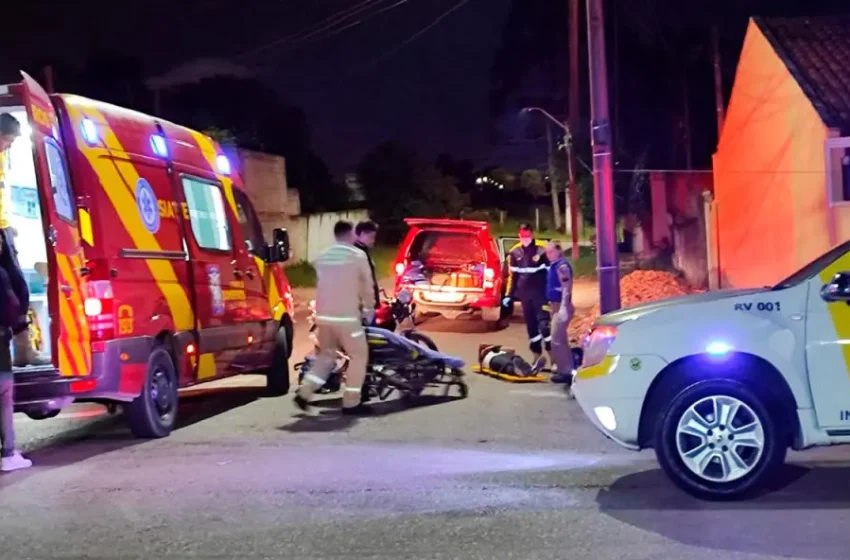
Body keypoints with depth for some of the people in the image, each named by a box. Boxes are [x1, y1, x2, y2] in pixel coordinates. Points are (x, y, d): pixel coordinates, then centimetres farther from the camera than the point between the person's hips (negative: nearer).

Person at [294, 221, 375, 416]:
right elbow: (367, 285, 0)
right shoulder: (357, 255, -4)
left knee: (327, 355, 20)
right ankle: (351, 403, 4)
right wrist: (369, 309, 14)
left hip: (324, 315, 6)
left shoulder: (322, 257, 12)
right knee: (359, 356, 5)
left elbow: (323, 284, 16)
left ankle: (304, 392, 8)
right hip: (347, 315, -6)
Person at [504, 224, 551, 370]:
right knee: (531, 327, 8)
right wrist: (509, 295, 10)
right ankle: (537, 357, 18)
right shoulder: (515, 254, 8)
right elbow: (512, 276, 14)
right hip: (525, 296, 4)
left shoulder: (541, 252, -4)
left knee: (544, 324, -13)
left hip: (540, 294, -4)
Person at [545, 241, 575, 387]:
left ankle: (565, 371, -6)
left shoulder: (562, 266, -17)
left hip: (561, 306, -11)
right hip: (555, 305, 11)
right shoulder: (554, 265, 13)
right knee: (561, 339, 17)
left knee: (556, 340, -10)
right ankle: (567, 368, 25)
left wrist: (563, 307, -30)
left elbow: (567, 288, -24)